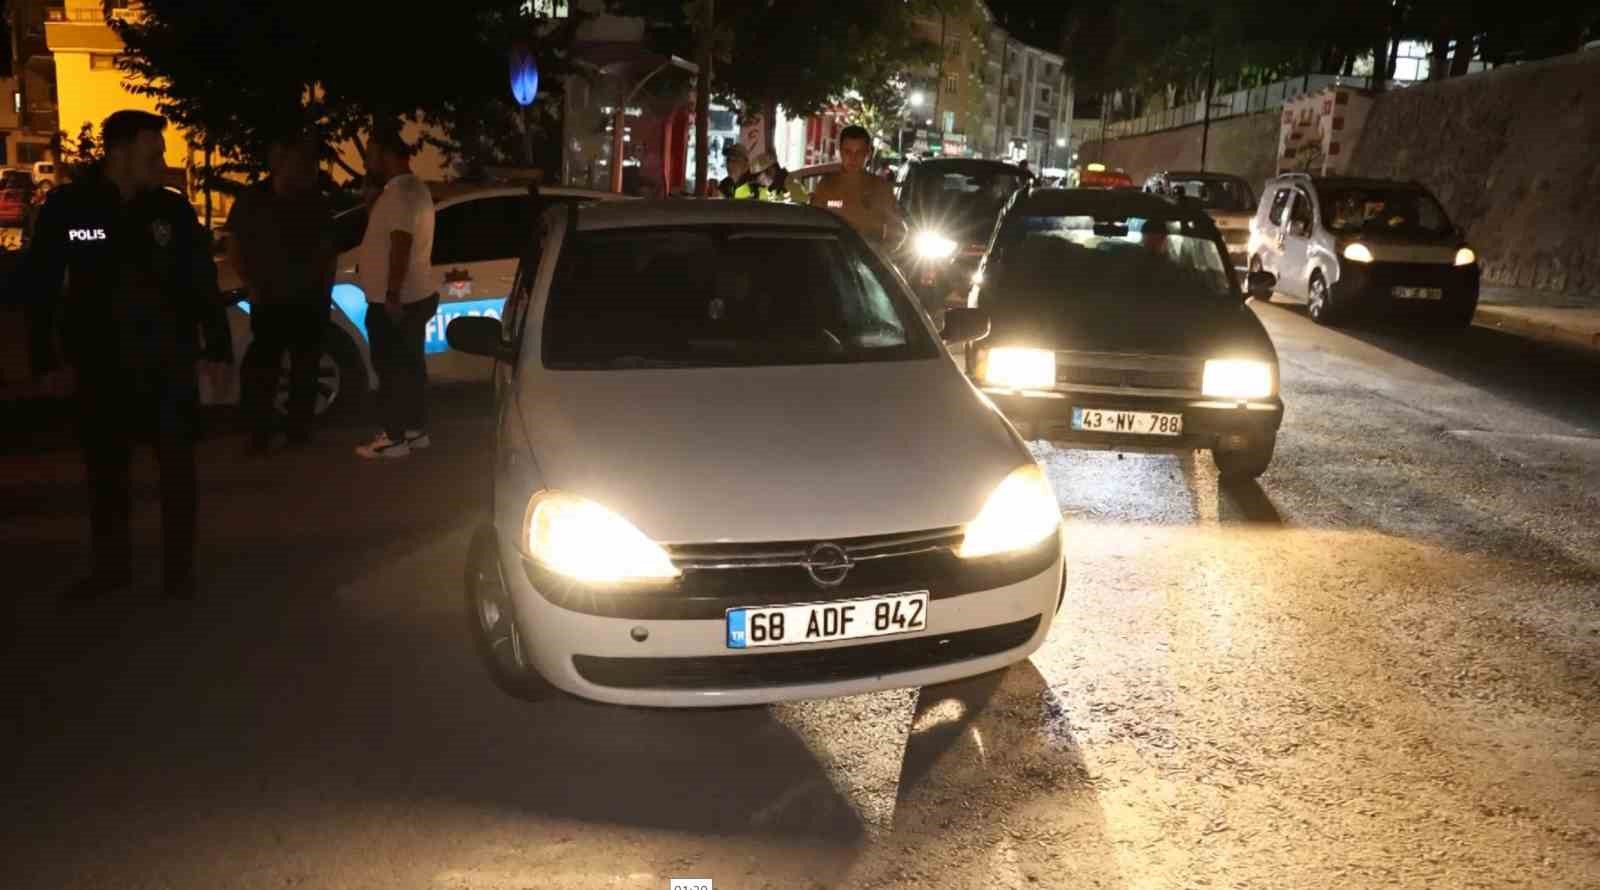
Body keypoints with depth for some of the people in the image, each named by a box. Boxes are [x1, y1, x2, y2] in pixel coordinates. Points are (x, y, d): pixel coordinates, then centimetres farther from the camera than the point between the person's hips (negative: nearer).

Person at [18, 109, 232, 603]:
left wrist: (216, 348, -2)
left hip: (168, 362, 0)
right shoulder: (67, 207, -5)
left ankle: (179, 569, 18)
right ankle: (109, 566, 27)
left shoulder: (172, 208, -3)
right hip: (100, 364, 1)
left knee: (177, 465, 5)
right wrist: (47, 360, -2)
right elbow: (39, 288, 0)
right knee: (104, 468, 12)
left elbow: (203, 283, 1)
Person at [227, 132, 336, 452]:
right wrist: (252, 287, -4)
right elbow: (234, 249, 4)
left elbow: (328, 249, 13)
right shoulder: (252, 201, -2)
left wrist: (326, 288, 5)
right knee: (262, 369, -5)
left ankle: (299, 431, 17)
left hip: (311, 301, 3)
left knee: (306, 370, 7)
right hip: (269, 302, -2)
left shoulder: (317, 203, 4)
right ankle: (260, 435, 4)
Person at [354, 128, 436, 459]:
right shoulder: (410, 188, 16)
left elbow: (400, 248, -26)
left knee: (392, 369, -4)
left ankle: (394, 437, 2)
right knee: (409, 366, 14)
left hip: (396, 301, -10)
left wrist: (391, 296, -27)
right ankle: (416, 430, 21)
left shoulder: (400, 193, -19)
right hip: (413, 297, 10)